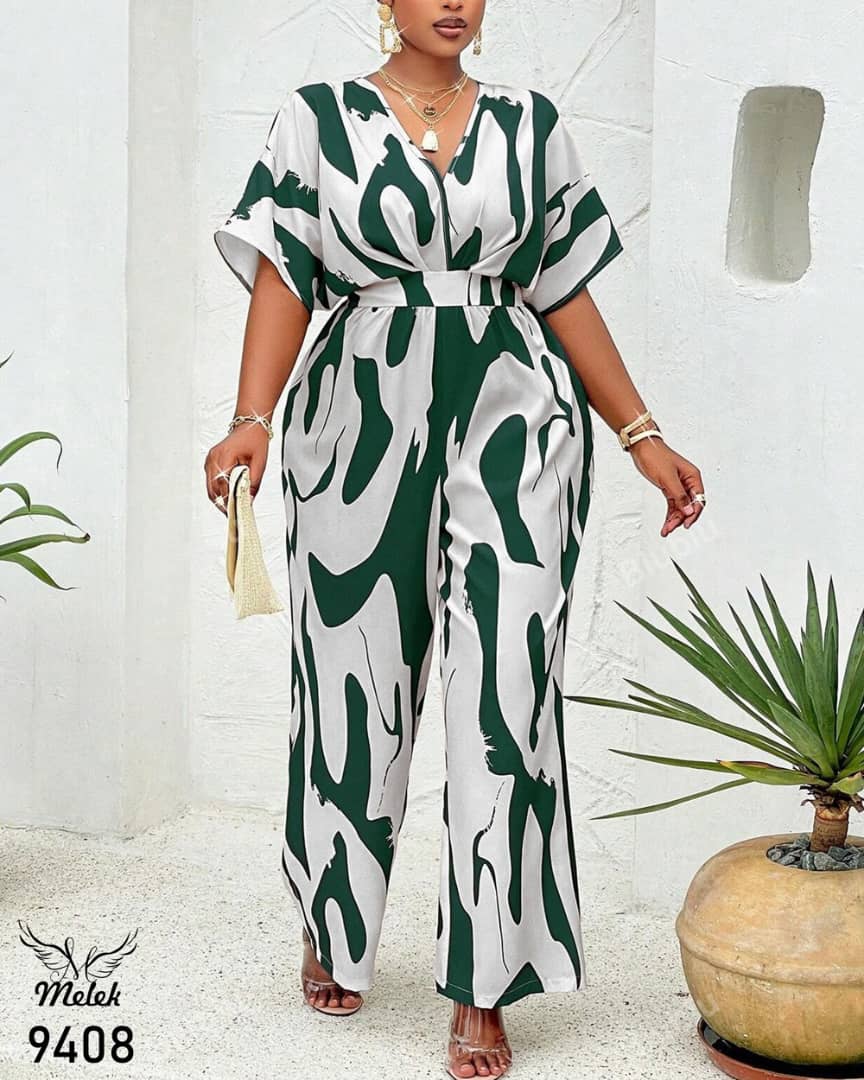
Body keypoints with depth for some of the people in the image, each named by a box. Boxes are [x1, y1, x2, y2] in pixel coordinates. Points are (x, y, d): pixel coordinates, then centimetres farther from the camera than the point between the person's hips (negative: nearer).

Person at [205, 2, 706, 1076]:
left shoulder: (530, 124, 11)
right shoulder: (318, 117, 5)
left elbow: (564, 291, 12)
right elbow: (285, 275, -2)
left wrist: (642, 435, 9)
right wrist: (253, 416, -17)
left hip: (513, 421, 1)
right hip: (365, 419, -1)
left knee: (507, 692, -6)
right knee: (356, 676, 7)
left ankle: (482, 991, 3)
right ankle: (332, 929, 31)